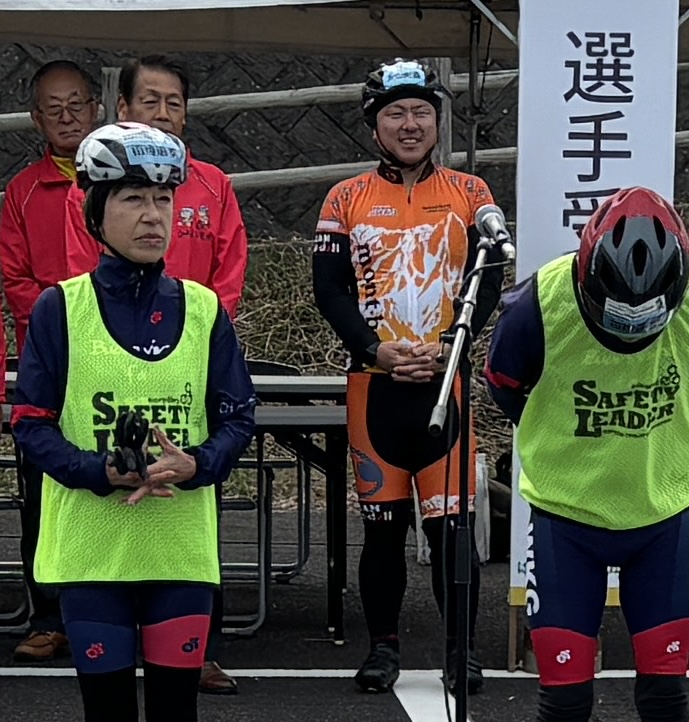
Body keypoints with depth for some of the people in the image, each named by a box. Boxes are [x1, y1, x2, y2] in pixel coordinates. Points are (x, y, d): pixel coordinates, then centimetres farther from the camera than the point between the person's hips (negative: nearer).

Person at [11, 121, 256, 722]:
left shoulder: (204, 309, 5)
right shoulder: (62, 308, -2)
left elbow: (238, 418, 7)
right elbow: (31, 422, -2)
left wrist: (194, 466, -14)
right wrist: (102, 472, -18)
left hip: (183, 544, 2)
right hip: (89, 544, -2)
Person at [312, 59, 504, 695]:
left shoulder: (469, 193, 6)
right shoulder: (348, 198, 6)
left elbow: (488, 283, 0)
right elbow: (329, 289, 1)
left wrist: (446, 348, -13)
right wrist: (377, 350, -12)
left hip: (446, 380, -1)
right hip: (374, 384, 1)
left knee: (451, 520, -3)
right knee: (382, 522, 6)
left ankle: (461, 647, 8)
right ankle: (384, 646, 17)